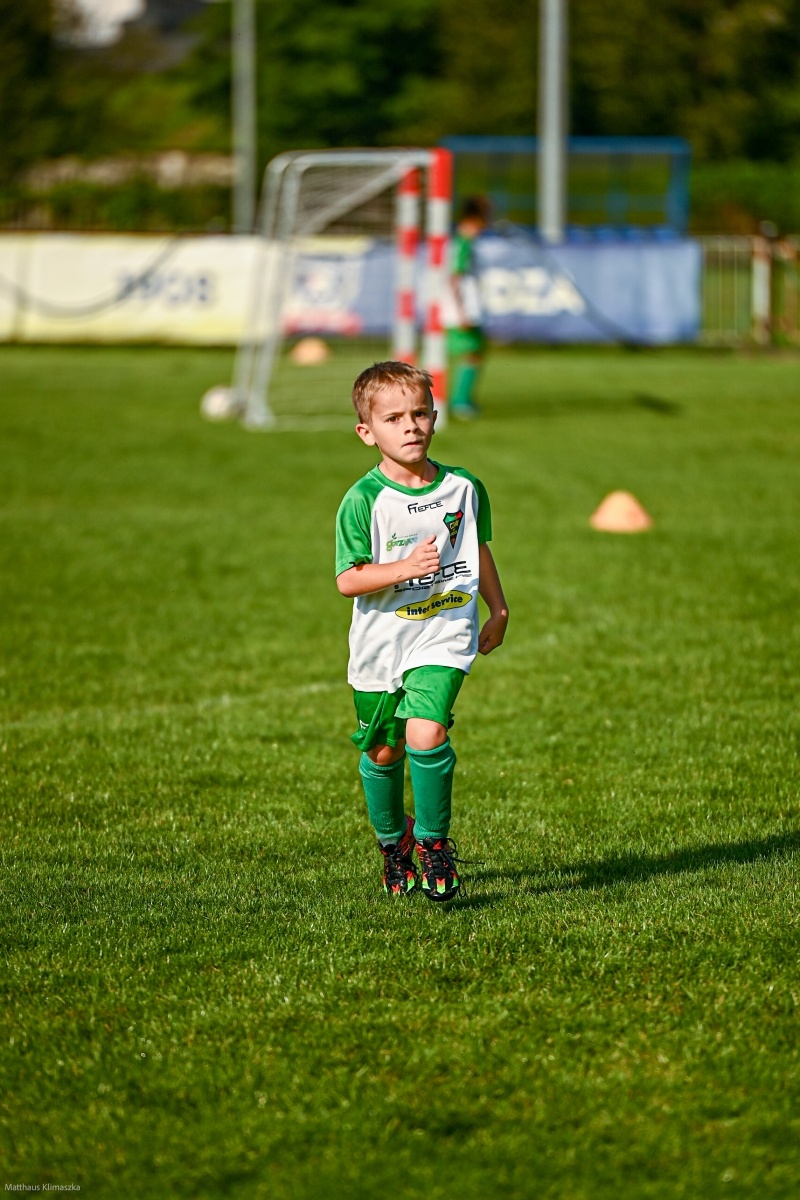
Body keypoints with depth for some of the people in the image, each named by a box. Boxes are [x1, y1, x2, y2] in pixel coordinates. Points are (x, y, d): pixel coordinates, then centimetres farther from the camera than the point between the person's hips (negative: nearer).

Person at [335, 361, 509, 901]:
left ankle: (433, 841, -3)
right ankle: (393, 843, 37)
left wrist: (499, 610, 18)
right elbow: (348, 579, -14)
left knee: (426, 733, -20)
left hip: (444, 636, 0)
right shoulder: (364, 500, -11)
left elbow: (478, 549, 17)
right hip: (382, 641, 0)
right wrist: (405, 568, -26)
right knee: (383, 751, 12)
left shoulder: (463, 488, -1)